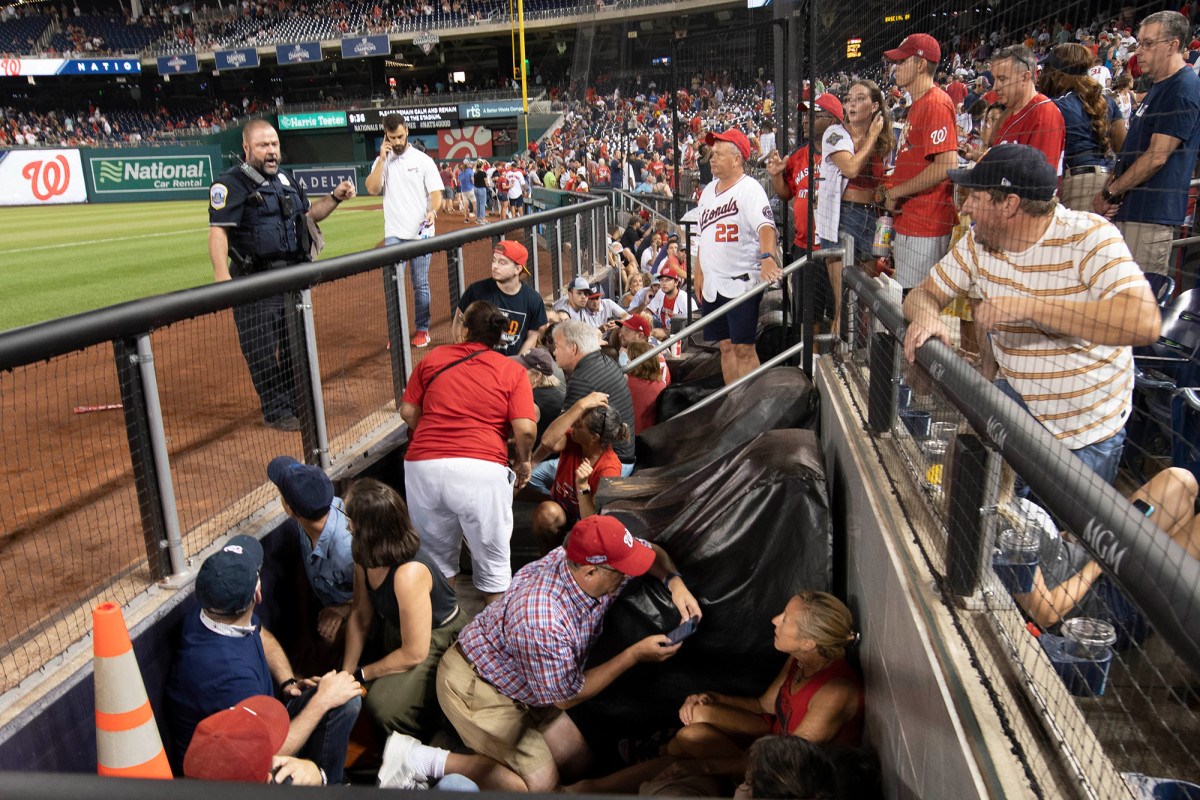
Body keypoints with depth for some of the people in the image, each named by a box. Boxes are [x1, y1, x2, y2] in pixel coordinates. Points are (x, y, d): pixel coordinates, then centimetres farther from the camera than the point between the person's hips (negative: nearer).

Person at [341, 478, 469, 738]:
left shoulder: (409, 574, -37)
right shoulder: (365, 557, -14)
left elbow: (414, 653, -26)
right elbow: (360, 615, 0)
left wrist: (361, 675, -13)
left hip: (440, 641, -7)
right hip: (398, 631, 8)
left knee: (384, 703, -23)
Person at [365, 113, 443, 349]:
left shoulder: (423, 160, 0)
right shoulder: (383, 161, 7)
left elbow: (436, 192, -5)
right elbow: (372, 189, -6)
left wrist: (432, 210, -26)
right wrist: (382, 159, -10)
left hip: (421, 232, -2)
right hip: (393, 234, 2)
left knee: (421, 284, 5)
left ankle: (422, 330, 15)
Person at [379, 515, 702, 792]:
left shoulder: (585, 561, -17)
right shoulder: (542, 619, -39)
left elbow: (651, 552, 4)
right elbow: (567, 697, -22)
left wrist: (674, 582, -16)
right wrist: (635, 655, -21)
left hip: (520, 686, 8)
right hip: (475, 687, -8)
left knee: (577, 763, 7)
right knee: (542, 782, -11)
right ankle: (422, 760, -5)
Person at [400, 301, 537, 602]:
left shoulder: (433, 359, 12)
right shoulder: (512, 371, 4)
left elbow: (408, 412, 13)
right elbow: (525, 429, -6)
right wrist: (523, 461, 13)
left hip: (424, 465, 3)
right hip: (481, 470, -3)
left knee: (437, 554, 24)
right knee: (493, 560, 16)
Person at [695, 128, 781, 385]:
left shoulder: (749, 188, -12)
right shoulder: (709, 190, 13)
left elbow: (766, 226, -28)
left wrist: (767, 257, -45)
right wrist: (699, 272, 18)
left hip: (741, 282, -8)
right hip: (713, 284, 8)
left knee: (743, 348, -5)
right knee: (726, 346, 14)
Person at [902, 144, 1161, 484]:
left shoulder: (1088, 236, -21)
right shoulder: (977, 243, -4)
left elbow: (1144, 322, -34)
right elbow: (923, 294, 4)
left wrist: (1030, 307, -37)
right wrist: (926, 316, -23)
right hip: (1016, 398, 4)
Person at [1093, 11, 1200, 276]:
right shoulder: (1159, 87, 20)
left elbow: (1156, 157, -18)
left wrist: (1110, 194, -10)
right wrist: (1111, 189, 5)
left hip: (1150, 215, -10)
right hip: (1128, 210, 10)